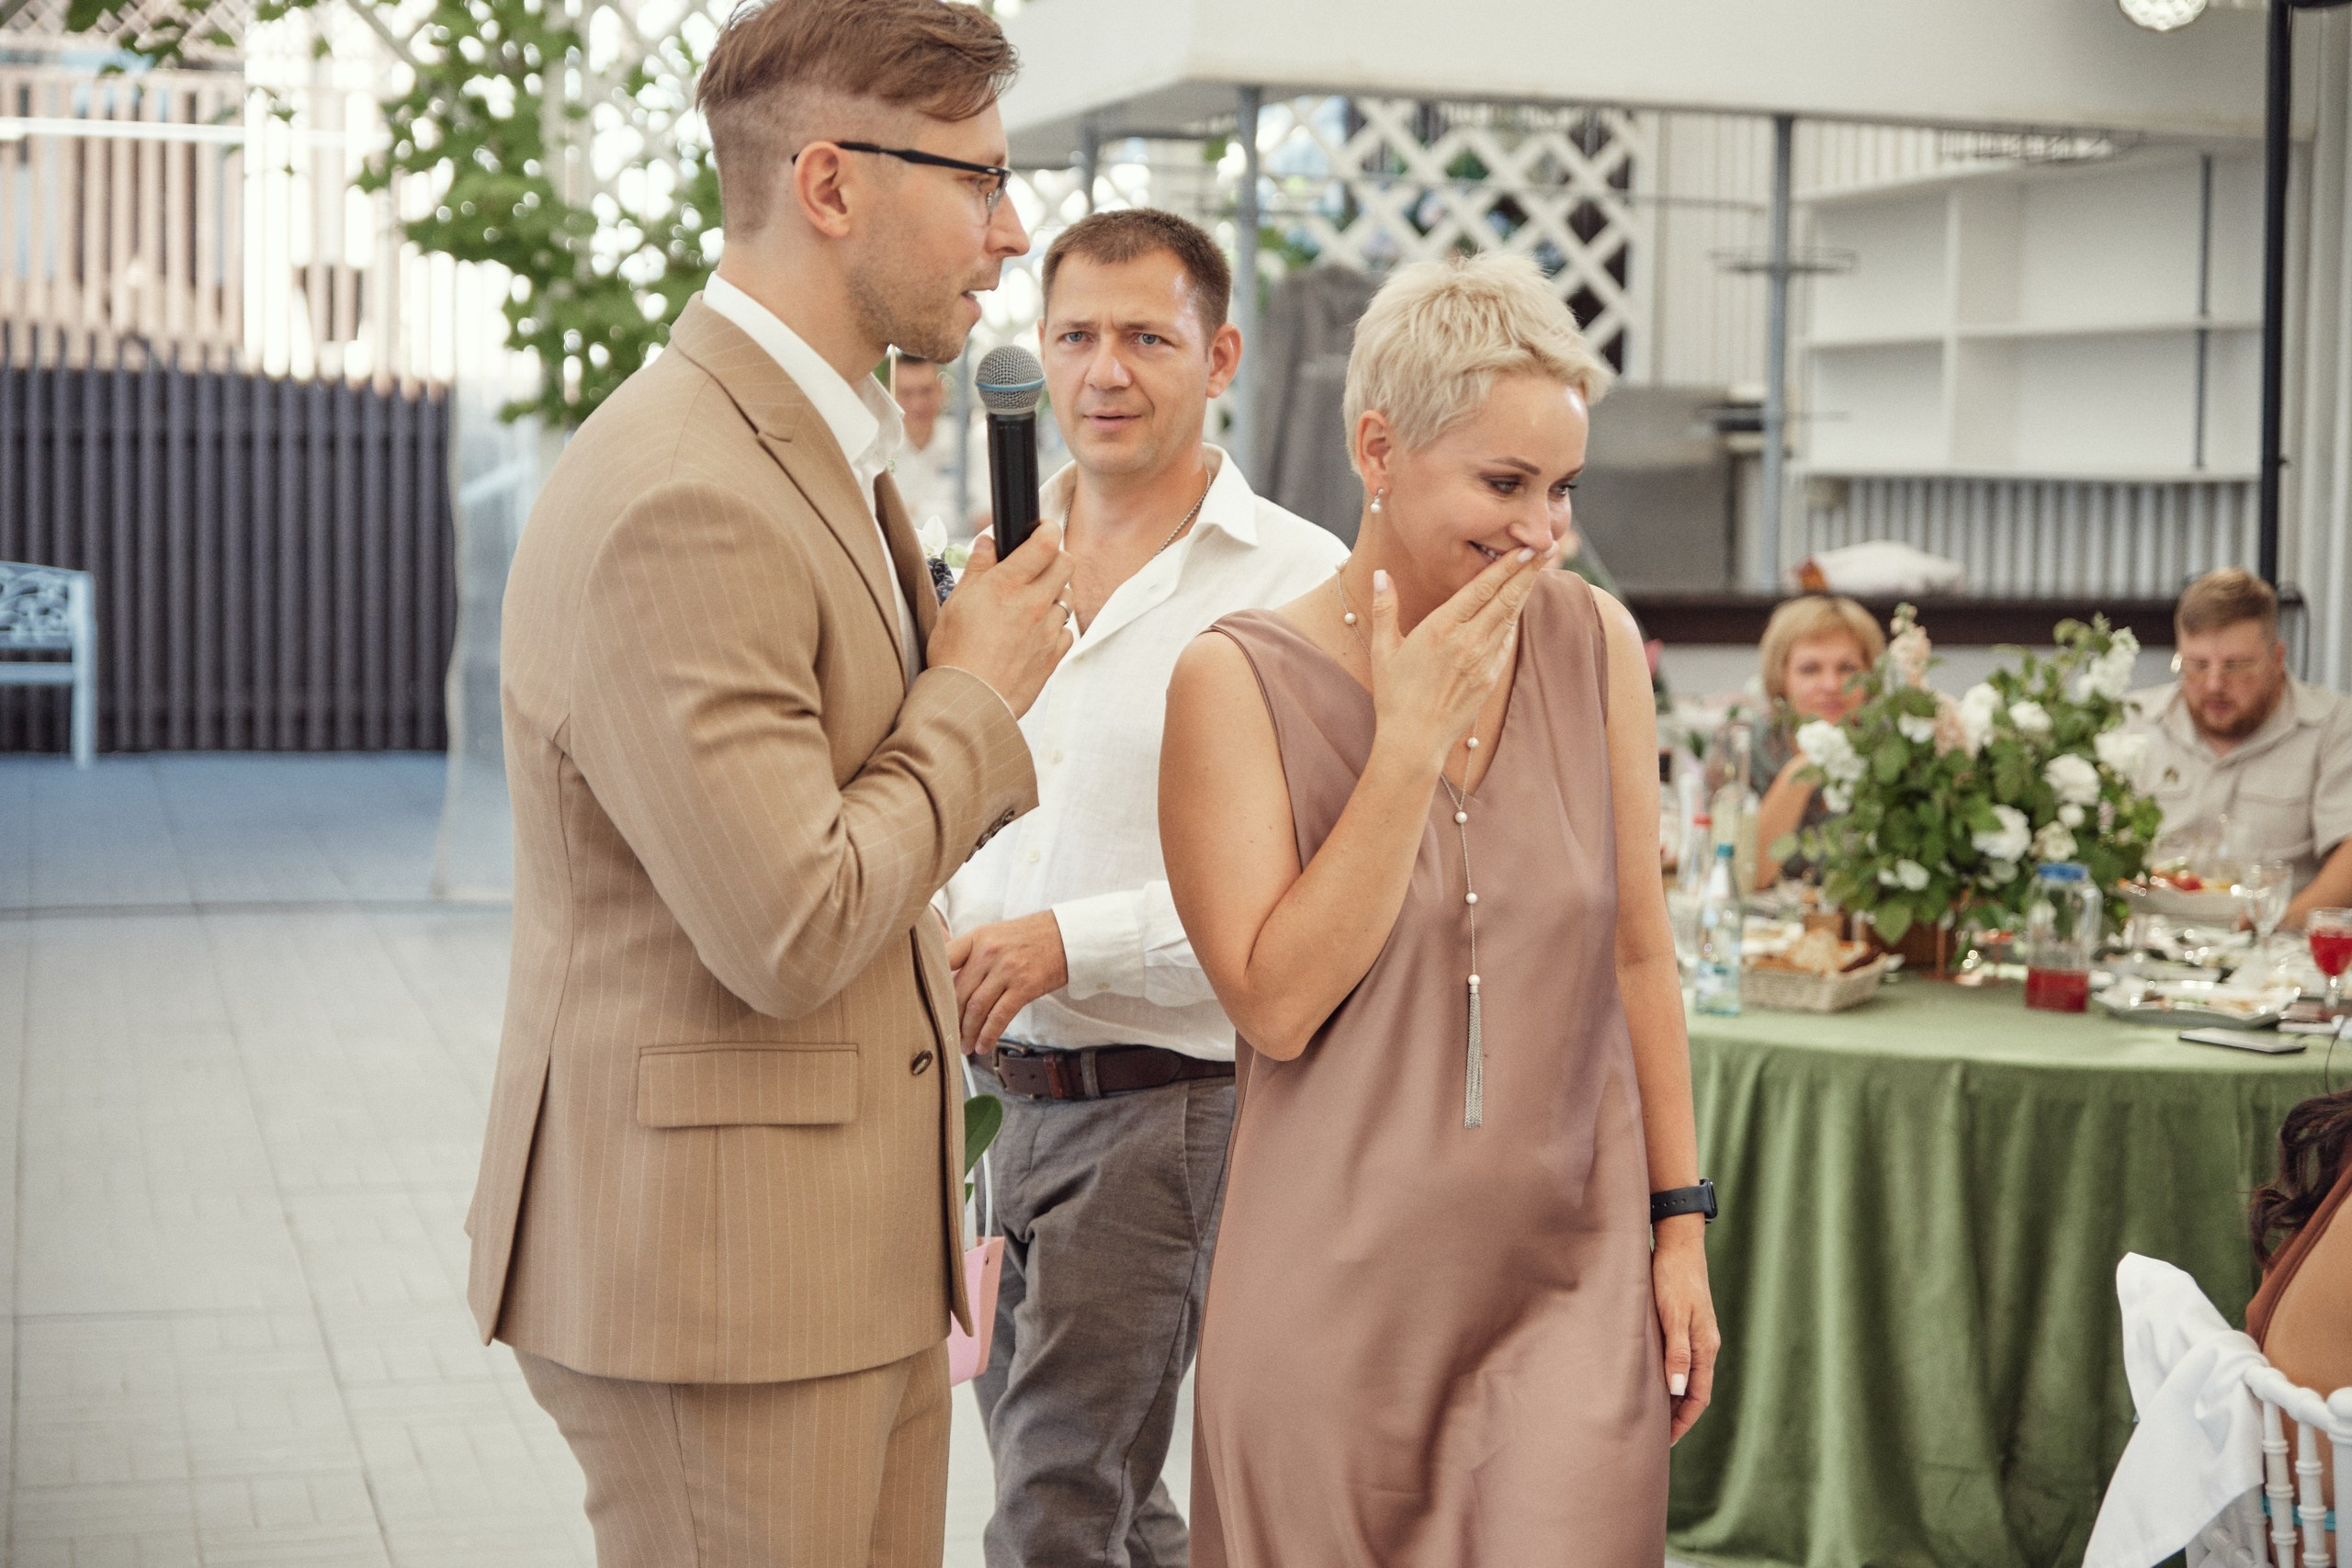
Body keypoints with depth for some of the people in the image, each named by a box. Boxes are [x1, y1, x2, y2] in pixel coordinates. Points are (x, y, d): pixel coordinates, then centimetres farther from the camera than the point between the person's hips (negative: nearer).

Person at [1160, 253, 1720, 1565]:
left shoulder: (1593, 644, 4)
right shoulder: (1240, 680, -6)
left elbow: (1637, 952, 9)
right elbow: (1275, 1003, -14)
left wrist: (1679, 1221, 8)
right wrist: (1412, 737, -15)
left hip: (1572, 1284, 2)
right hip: (1337, 1294, -2)